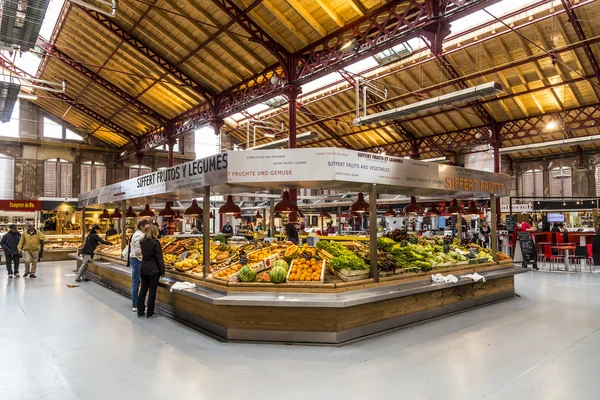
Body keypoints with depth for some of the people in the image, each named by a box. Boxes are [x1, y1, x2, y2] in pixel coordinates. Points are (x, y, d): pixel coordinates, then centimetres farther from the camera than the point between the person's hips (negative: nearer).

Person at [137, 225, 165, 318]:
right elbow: (159, 258, -12)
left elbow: (143, 254, 15)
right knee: (152, 290, 2)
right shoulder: (155, 242, -15)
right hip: (154, 270, -6)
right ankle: (150, 313, 9)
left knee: (143, 289, 13)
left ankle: (140, 311, 20)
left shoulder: (142, 242, 5)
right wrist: (162, 271, -7)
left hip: (143, 269, 6)